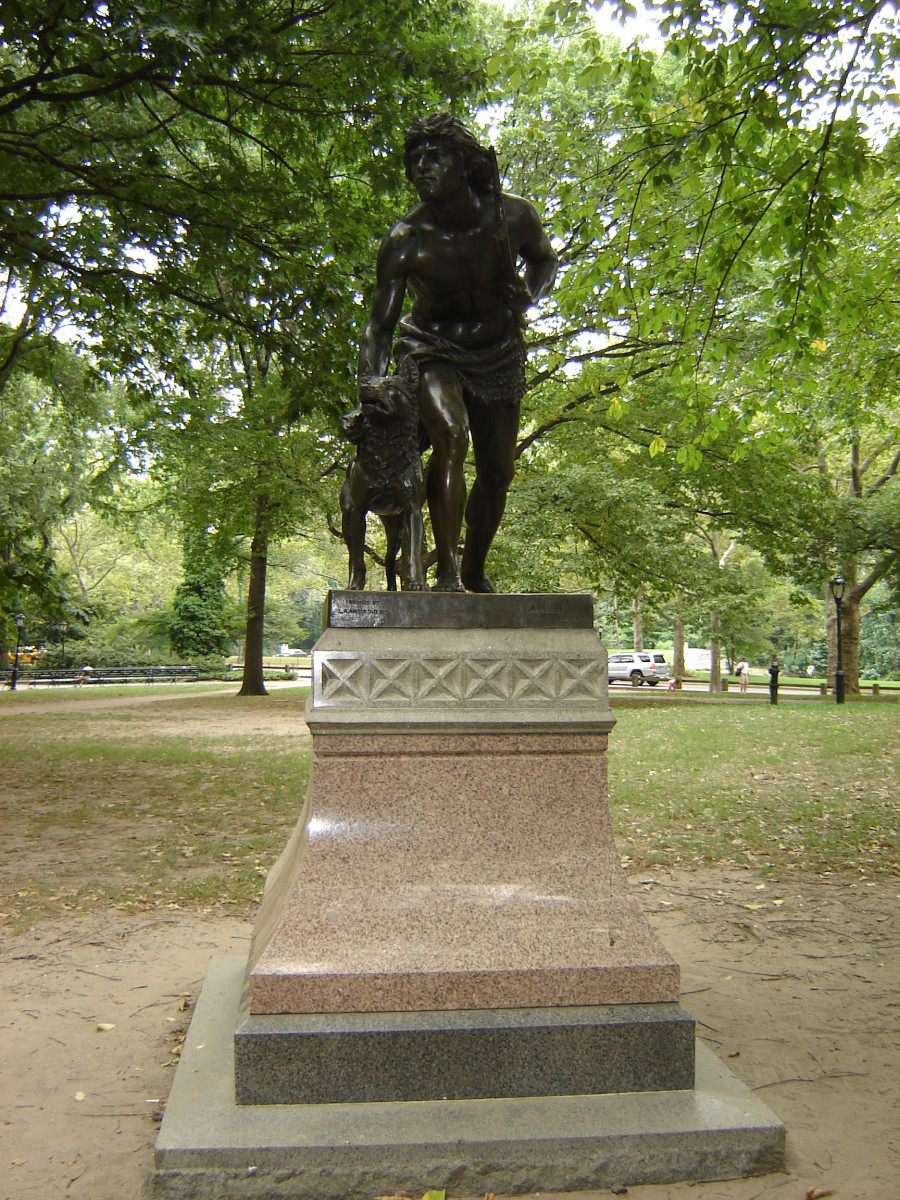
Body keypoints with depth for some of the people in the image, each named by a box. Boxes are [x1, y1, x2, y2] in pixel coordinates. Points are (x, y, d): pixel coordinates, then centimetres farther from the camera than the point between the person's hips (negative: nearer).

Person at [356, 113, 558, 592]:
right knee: (451, 435, -32)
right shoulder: (405, 240, -20)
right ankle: (447, 573, -31)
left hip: (499, 354, 3)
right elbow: (379, 323, -18)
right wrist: (370, 380, -35)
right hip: (432, 351, -3)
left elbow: (544, 259, 9)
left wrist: (529, 297, -11)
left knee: (497, 473, 7)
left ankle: (475, 569, 31)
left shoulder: (514, 216, -13)